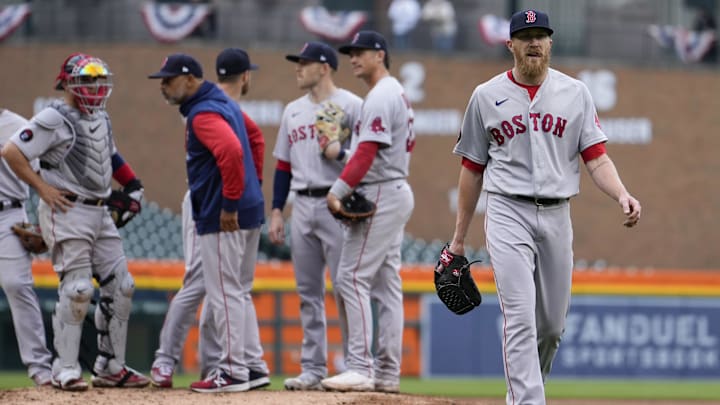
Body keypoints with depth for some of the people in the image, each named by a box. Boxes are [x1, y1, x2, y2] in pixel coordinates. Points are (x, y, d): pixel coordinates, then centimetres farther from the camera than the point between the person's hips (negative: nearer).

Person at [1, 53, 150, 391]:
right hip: (66, 212, -9)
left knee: (120, 287, 6)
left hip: (99, 213, 9)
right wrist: (43, 188, -15)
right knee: (77, 288, -14)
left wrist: (133, 186, 16)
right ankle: (65, 370, -7)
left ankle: (110, 368, 14)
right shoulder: (54, 119, -11)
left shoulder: (100, 118, 15)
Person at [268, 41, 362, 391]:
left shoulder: (350, 106, -5)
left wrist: (340, 151, -26)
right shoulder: (293, 111, 15)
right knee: (308, 292, 8)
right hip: (302, 206, 7)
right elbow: (284, 165, 18)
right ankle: (313, 369, 12)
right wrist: (276, 211, 12)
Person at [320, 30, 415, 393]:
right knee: (386, 284, 9)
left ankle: (361, 369, -17)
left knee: (353, 278, -12)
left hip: (380, 196, -11)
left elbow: (367, 150, -21)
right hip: (396, 193, 11)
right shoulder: (398, 95, 18)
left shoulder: (381, 96, -13)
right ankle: (388, 373, 9)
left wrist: (339, 189, -24)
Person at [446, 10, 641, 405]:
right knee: (520, 317, -14)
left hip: (556, 215, 2)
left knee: (552, 324, 9)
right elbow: (472, 169, 10)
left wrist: (622, 195, -20)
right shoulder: (486, 97, 5)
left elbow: (596, 157, 0)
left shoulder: (575, 93, 7)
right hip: (508, 213, -2)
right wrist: (458, 238, 10)